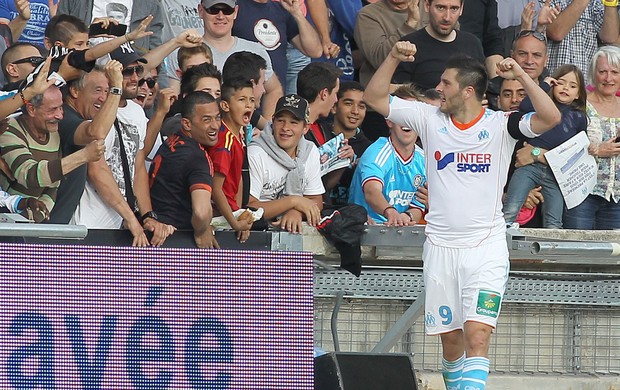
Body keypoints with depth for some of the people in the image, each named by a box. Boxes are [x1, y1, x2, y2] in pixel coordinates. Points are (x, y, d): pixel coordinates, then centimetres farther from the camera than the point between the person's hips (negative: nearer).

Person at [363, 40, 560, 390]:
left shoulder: (500, 125, -2)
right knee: (450, 338, 7)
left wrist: (522, 75, -20)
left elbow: (550, 118, -15)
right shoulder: (430, 118, 7)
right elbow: (375, 98, 9)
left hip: (487, 247, -4)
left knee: (478, 335, -15)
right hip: (441, 246, 4)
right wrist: (394, 58, -5)